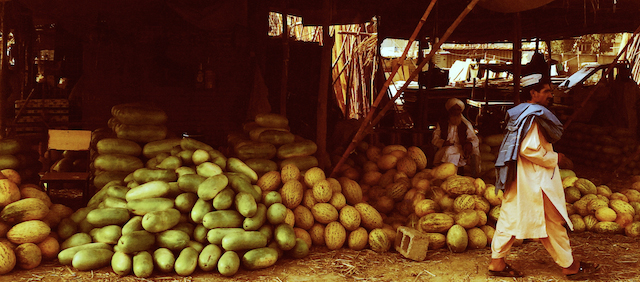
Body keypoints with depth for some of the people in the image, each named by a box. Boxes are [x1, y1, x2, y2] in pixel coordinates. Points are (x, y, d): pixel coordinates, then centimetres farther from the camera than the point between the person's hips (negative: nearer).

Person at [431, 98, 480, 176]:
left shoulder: (466, 125, 21)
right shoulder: (441, 124, 19)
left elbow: (474, 139, 10)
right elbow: (435, 139, 10)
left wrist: (470, 144, -16)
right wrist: (443, 143, -13)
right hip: (444, 150, 0)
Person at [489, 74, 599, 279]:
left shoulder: (520, 114, 14)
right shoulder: (533, 116, -17)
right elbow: (529, 149, -26)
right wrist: (553, 158, -13)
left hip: (518, 179, 10)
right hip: (535, 181, -10)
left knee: (510, 218, 9)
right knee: (552, 222, 2)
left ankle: (497, 262, 11)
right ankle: (569, 266, 13)